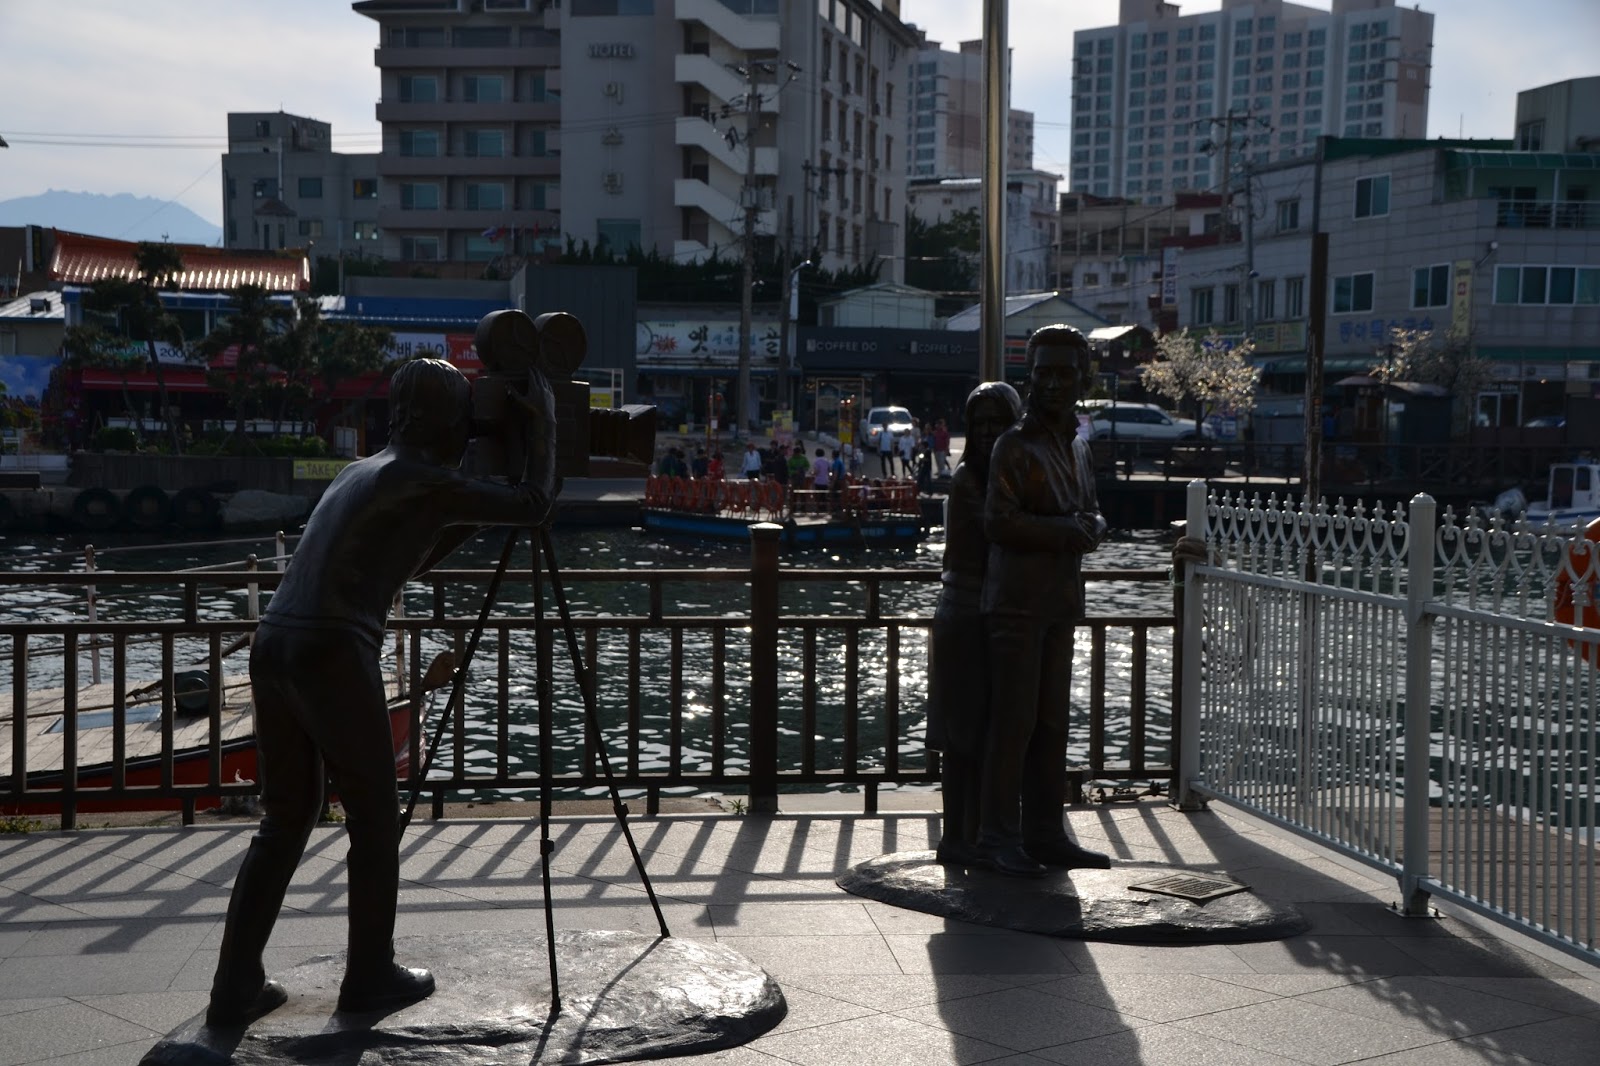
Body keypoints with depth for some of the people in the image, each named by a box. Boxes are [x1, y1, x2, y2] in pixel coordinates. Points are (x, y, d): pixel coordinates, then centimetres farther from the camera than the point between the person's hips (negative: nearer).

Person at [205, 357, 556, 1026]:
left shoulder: (359, 473, 26)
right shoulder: (427, 480, -1)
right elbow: (532, 509, 1)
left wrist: (475, 514, 34)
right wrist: (543, 426, 12)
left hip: (275, 649, 8)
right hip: (333, 656, -8)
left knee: (286, 821, 16)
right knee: (375, 818, 10)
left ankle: (236, 987, 13)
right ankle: (370, 975, 20)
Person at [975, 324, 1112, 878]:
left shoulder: (1079, 447, 16)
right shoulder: (1015, 445, -8)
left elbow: (1092, 515, 21)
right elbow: (999, 521, -17)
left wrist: (1089, 528, -3)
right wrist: (1067, 531, -13)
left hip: (1061, 602, 8)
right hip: (1018, 601, -7)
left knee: (1052, 722, 9)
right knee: (1013, 721, -7)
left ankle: (1044, 832, 15)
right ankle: (998, 837, 0)